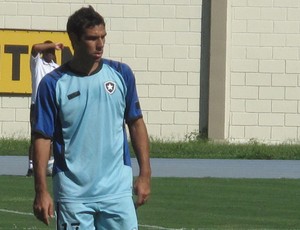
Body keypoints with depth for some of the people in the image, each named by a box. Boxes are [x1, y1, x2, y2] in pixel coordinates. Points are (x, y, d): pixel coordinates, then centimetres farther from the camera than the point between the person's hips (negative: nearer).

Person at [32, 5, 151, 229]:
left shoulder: (121, 74, 4)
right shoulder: (53, 84, -4)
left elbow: (136, 124, 11)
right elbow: (43, 138, -3)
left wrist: (145, 174, 6)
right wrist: (41, 191, -8)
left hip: (117, 191, 2)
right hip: (73, 193, -2)